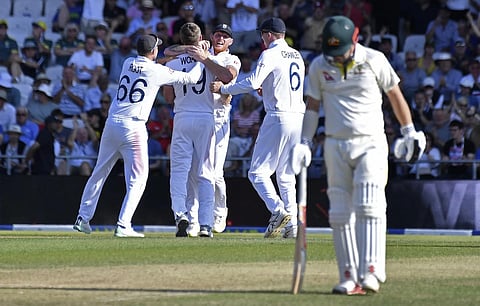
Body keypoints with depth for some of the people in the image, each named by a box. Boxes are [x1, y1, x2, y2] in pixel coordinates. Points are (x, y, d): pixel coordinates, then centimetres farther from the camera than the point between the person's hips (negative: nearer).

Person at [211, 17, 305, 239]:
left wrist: (223, 89, -7)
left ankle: (278, 210, -23)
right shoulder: (297, 56, 18)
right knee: (286, 175, 13)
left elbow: (252, 83, -17)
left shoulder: (270, 55, -6)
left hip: (278, 117, -8)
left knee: (258, 171, -5)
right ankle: (291, 224, 5)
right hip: (298, 118, 8)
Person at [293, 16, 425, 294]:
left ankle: (371, 272, -22)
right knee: (341, 213, 0)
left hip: (371, 143, -3)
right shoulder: (319, 67, 3)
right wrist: (304, 143, 1)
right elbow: (313, 106, 9)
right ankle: (349, 278, 3)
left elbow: (395, 95, 9)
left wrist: (409, 132, 11)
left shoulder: (374, 60, -2)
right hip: (336, 144, 3)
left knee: (369, 206, -17)